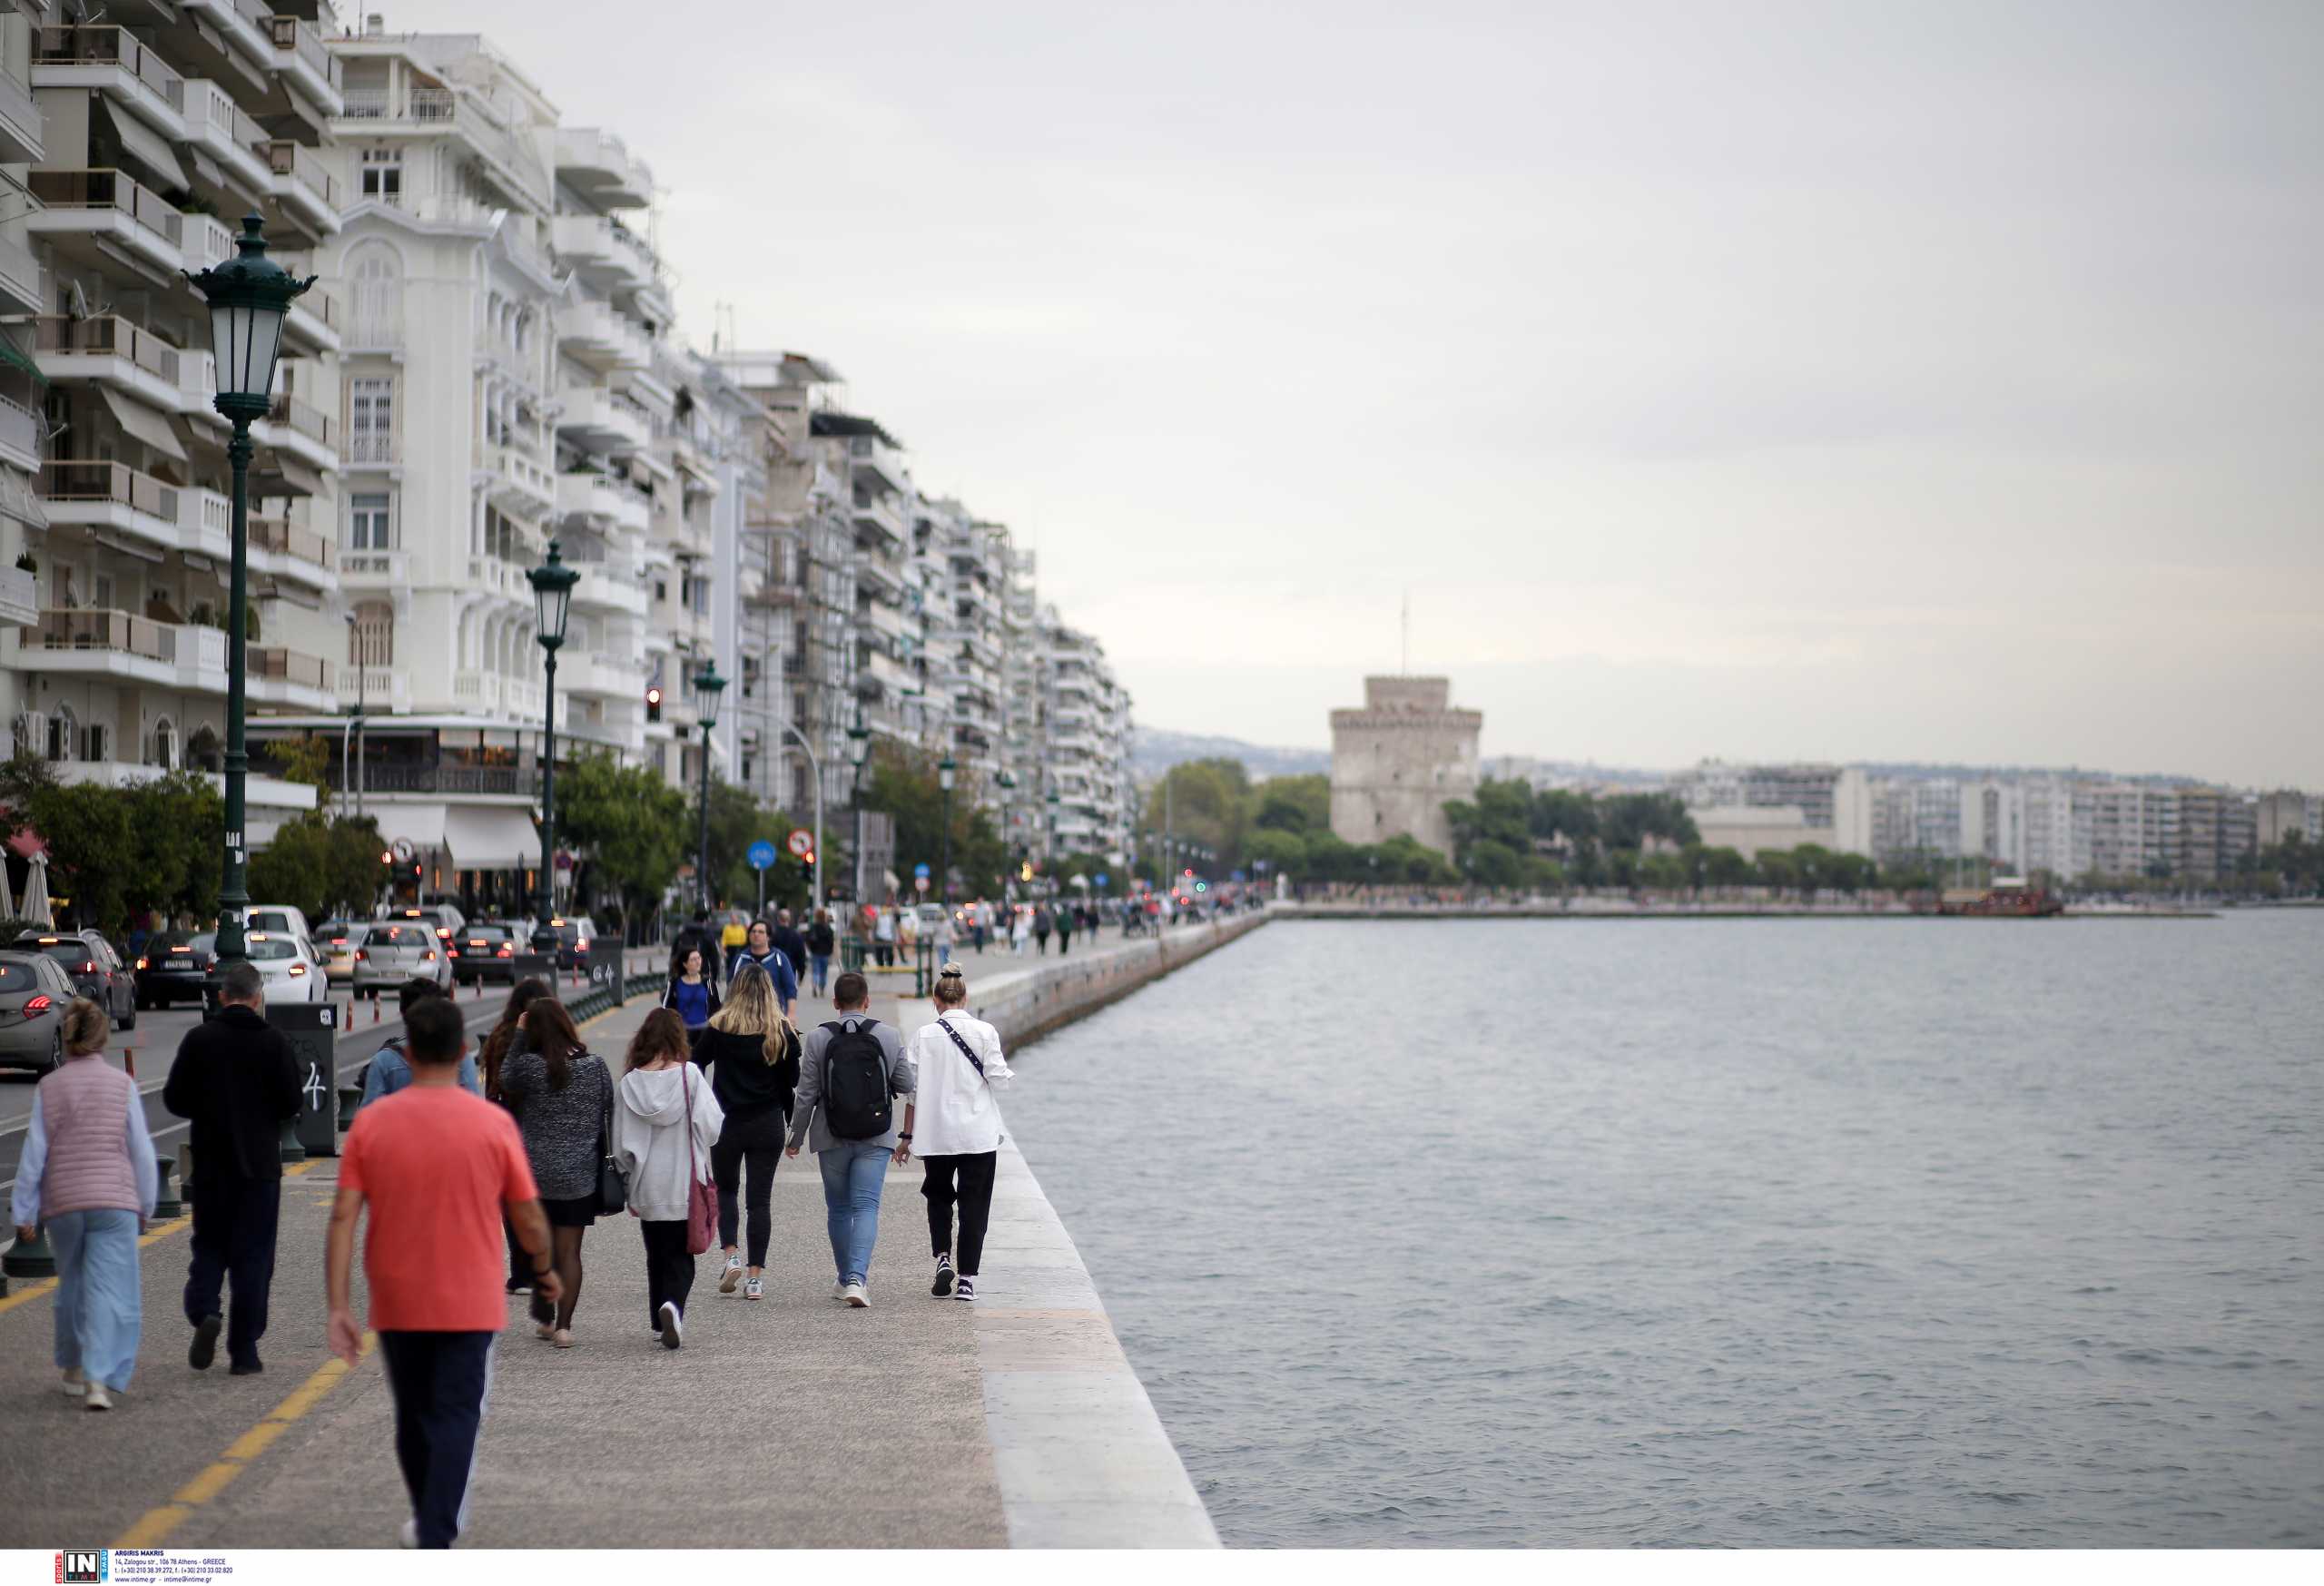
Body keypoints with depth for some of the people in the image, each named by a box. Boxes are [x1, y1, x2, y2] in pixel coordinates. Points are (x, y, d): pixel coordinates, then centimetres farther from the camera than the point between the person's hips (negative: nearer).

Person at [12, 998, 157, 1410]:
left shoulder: (48, 1087, -1)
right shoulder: (121, 1084, -4)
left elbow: (34, 1154, -2)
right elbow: (141, 1152, -2)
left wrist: (24, 1214, 4)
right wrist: (145, 1206, 10)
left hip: (63, 1205, 3)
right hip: (114, 1201, -2)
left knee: (72, 1286, 21)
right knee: (109, 1291, -5)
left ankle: (73, 1369, 33)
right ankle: (99, 1379, -19)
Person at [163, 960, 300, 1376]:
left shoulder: (198, 1040, -3)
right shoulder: (275, 1042, -7)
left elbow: (175, 1099, -2)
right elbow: (291, 1103, -8)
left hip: (210, 1164, 1)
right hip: (260, 1163, -1)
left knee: (208, 1246, 15)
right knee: (253, 1255, 5)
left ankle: (203, 1311, -11)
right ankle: (244, 1351, 4)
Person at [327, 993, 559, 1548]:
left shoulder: (371, 1123, -5)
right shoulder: (493, 1123, -8)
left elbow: (343, 1219, -9)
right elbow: (530, 1219, -3)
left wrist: (338, 1309, -7)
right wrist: (544, 1271, 17)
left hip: (397, 1305, 2)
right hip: (470, 1304, -2)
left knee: (412, 1418, 19)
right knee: (455, 1419, 0)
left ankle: (429, 1520, 38)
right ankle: (434, 1542, -12)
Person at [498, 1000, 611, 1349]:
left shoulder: (528, 1066, -12)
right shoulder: (595, 1067, -4)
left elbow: (505, 1085, 7)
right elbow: (608, 1107, 4)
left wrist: (518, 1036, 6)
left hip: (534, 1173, -1)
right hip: (580, 1176, 1)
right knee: (569, 1251, 5)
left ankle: (546, 1320, 20)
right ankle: (563, 1326, 1)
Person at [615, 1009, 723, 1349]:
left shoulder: (629, 1084, -4)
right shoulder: (689, 1076, -11)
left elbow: (620, 1142, -1)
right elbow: (711, 1126, -14)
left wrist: (630, 1176, 13)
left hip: (647, 1186, 2)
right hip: (684, 1184, -2)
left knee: (657, 1255, 17)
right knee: (680, 1257, 5)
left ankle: (661, 1322, 20)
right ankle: (673, 1306, -20)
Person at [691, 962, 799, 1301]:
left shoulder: (718, 1028, -7)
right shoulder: (783, 1032, -4)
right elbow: (791, 1082, 1)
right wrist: (792, 1124, 12)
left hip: (726, 1122, -1)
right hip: (768, 1125, 1)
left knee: (725, 1190, 20)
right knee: (760, 1198, 5)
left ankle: (730, 1255, 2)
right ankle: (756, 1277, 2)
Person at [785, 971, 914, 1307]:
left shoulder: (819, 1038, -5)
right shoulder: (888, 1036, -3)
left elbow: (807, 1094, -4)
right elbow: (906, 1085, 4)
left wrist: (796, 1137, 7)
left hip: (832, 1139, 0)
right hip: (876, 1139, 0)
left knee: (838, 1208, 15)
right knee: (866, 1206, -3)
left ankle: (846, 1279, 25)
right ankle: (857, 1278, -21)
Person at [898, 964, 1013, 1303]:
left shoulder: (924, 1035, -3)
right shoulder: (985, 1032, -6)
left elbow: (912, 1088, -1)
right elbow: (998, 1078, -6)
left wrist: (906, 1136, 6)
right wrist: (1008, 1072, 18)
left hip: (935, 1133, 1)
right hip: (979, 1134, -1)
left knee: (938, 1197, 21)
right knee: (974, 1205, 6)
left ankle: (942, 1258, 2)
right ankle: (966, 1279, 3)